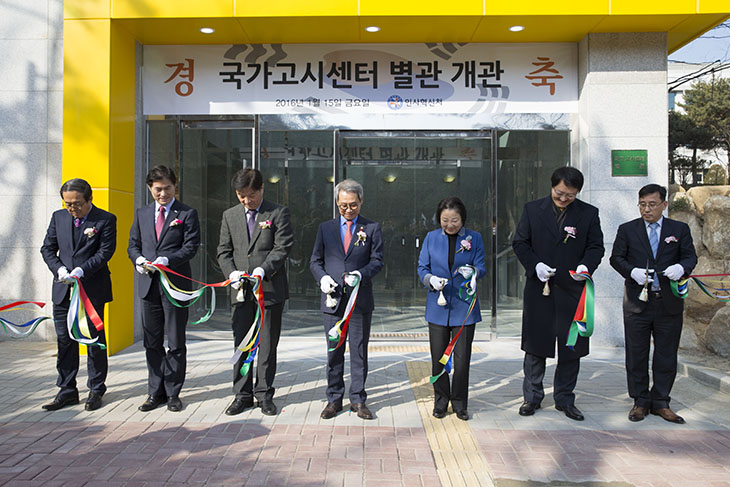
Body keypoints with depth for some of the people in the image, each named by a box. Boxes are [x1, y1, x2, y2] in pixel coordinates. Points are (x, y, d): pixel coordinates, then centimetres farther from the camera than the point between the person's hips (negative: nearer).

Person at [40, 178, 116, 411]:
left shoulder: (106, 219, -5)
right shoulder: (58, 217, 9)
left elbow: (105, 252, -10)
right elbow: (47, 248, 11)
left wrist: (80, 271, -21)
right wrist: (60, 269, -7)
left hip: (93, 289, -4)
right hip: (63, 289, 4)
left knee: (95, 340, 4)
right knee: (65, 340, 8)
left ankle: (96, 390, 16)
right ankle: (67, 390, 19)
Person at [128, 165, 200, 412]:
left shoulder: (187, 214, 0)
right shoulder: (142, 213, 14)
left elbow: (191, 246, -8)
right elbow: (133, 244, 16)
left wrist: (166, 260, -21)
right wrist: (139, 259, -6)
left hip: (176, 284, -4)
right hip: (149, 284, 4)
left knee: (176, 343, 3)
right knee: (152, 343, 10)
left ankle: (173, 393, 15)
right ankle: (155, 392, 22)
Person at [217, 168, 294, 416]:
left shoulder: (278, 213, 0)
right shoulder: (230, 215, 11)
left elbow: (283, 247, -8)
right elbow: (224, 251, 11)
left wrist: (263, 270, -21)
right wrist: (232, 272, -8)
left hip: (270, 289, -3)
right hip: (241, 290, 3)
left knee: (268, 344, 5)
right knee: (240, 343, 6)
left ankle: (264, 394, 18)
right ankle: (242, 394, 18)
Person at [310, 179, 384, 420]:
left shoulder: (372, 228, 6)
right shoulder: (325, 228, 11)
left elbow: (377, 261, 1)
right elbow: (315, 261, 11)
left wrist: (360, 274, -17)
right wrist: (322, 277, -9)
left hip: (360, 300, -1)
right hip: (333, 298, 1)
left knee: (359, 351, 6)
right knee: (334, 352, 7)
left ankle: (358, 400, 18)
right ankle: (334, 399, 20)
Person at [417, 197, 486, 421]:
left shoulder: (474, 238, 1)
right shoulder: (431, 238, 3)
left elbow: (481, 267, 1)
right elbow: (422, 267, 5)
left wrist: (472, 271, -22)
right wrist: (431, 279, -17)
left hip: (464, 305, -1)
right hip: (438, 306, 1)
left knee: (462, 358, 4)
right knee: (438, 357, 7)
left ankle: (459, 403, 22)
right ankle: (440, 401, 24)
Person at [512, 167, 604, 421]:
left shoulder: (589, 213, 3)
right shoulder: (532, 209, 2)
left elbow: (596, 247, 4)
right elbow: (519, 243, 4)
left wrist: (586, 266, -17)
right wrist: (535, 265, -12)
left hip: (572, 290, 1)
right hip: (539, 287, 0)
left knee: (571, 347, 8)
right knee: (535, 345, 8)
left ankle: (565, 399, 24)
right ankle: (532, 397, 23)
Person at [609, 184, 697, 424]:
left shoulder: (680, 229, 8)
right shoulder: (627, 230, 5)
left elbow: (691, 256, 5)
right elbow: (616, 257, 2)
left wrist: (682, 267, -18)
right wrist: (632, 271, -17)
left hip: (669, 304, 1)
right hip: (637, 303, -1)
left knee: (666, 356, 8)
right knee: (636, 355, 5)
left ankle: (661, 403, 21)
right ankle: (640, 402, 18)